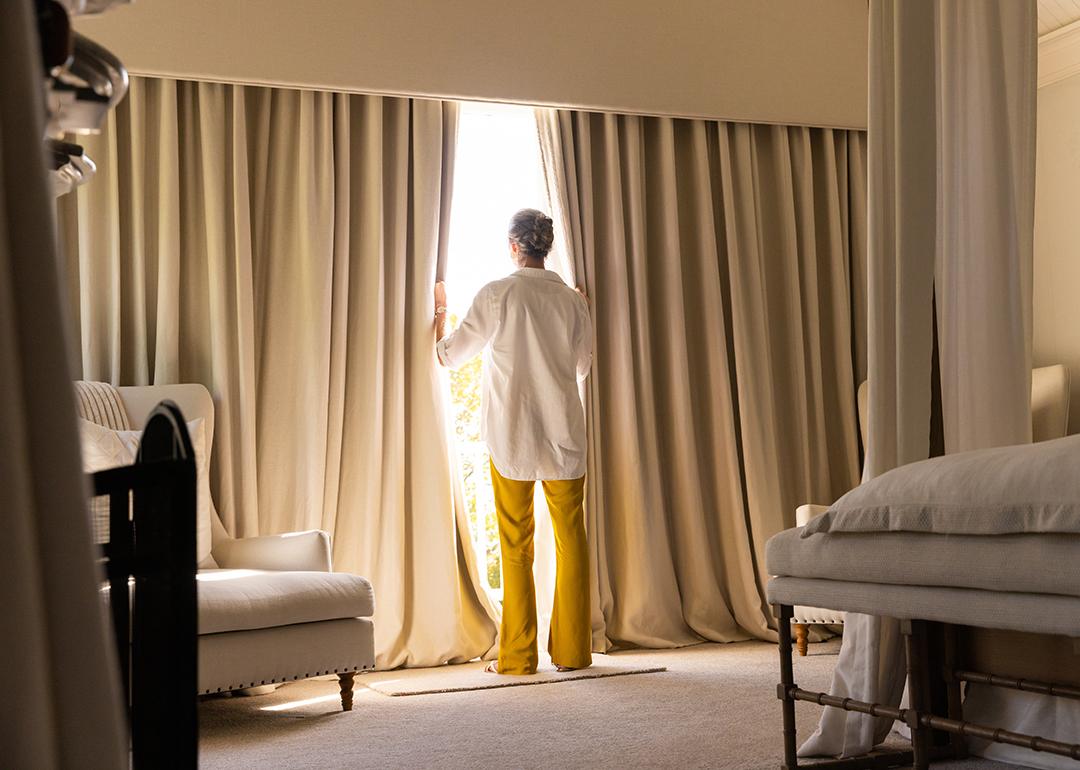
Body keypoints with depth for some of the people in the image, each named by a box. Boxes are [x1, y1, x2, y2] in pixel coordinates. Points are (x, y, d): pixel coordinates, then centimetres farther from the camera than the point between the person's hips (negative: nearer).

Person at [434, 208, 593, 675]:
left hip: (511, 436, -2)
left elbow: (449, 355, 1)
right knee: (570, 538, 7)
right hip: (564, 434, 2)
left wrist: (440, 310, 19)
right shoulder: (572, 300, 2)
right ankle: (572, 651, 9)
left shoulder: (496, 295, -6)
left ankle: (517, 656, 4)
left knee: (516, 545, 2)